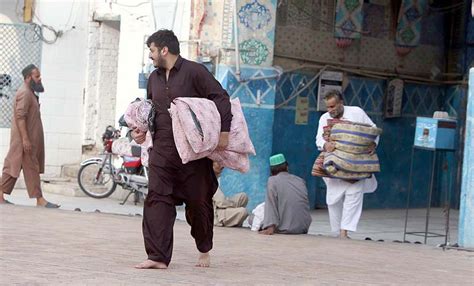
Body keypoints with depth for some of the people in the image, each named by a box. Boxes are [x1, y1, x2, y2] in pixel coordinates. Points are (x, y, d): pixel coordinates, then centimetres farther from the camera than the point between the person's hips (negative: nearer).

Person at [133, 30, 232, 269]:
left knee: (199, 202, 7)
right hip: (162, 151, 5)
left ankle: (204, 250, 29)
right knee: (157, 200, -9)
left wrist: (224, 132, -16)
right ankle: (158, 257, -11)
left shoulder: (194, 72, -6)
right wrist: (140, 130, 9)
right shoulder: (154, 78, 15)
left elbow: (221, 99, -9)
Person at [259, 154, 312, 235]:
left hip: (286, 229, -4)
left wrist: (270, 228, -16)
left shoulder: (272, 180, -2)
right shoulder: (301, 180, 10)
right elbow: (306, 205, 13)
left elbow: (271, 204, -11)